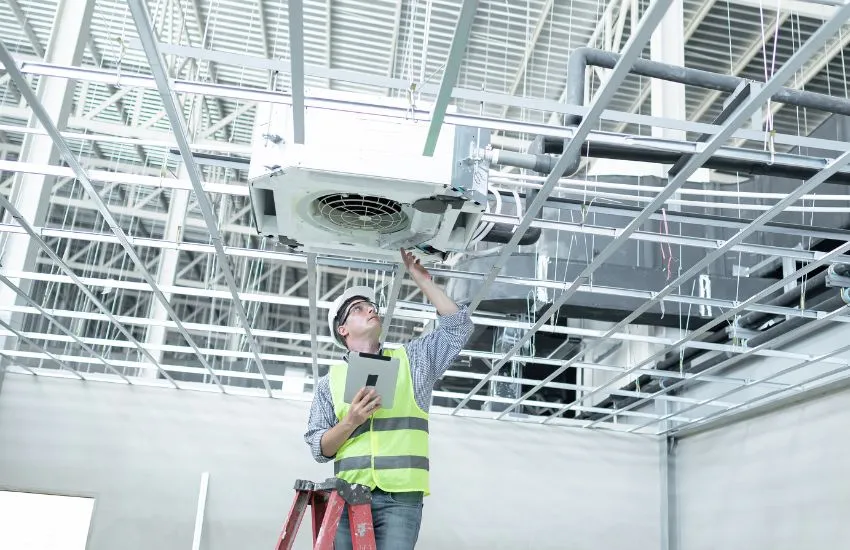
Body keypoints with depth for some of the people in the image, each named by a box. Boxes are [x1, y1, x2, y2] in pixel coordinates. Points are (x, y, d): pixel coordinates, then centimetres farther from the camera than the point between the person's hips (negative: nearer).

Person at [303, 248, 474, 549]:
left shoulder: (411, 358, 16)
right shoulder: (330, 380, 15)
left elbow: (458, 325, 7)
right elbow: (319, 448, 10)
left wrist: (422, 279, 10)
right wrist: (350, 422, -9)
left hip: (400, 497, -1)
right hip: (349, 496, 1)